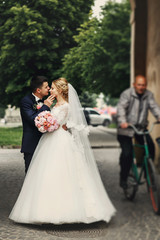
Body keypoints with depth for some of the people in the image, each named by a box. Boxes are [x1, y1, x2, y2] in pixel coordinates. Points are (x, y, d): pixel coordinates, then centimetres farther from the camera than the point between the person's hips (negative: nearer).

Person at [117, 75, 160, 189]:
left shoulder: (149, 95, 6)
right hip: (126, 128, -4)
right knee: (127, 153, -11)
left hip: (141, 127, 4)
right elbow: (121, 108, -19)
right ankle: (123, 179, 5)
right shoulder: (127, 94, -8)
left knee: (150, 147, -12)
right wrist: (123, 121, -36)